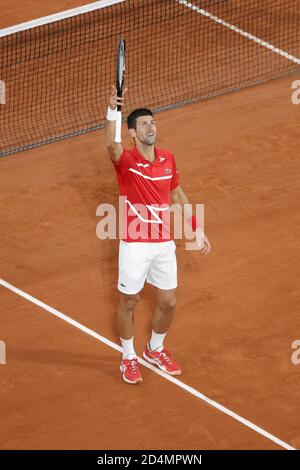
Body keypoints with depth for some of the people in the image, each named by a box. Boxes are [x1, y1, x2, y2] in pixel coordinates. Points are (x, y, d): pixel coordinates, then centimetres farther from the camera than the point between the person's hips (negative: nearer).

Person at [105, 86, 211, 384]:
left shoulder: (168, 160, 2)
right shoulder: (126, 161, -15)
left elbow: (178, 196, 16)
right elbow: (111, 145, -39)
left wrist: (198, 230, 15)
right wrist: (112, 110, -55)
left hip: (164, 244, 5)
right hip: (134, 245, -5)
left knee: (168, 303, 13)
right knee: (128, 304, 9)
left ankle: (155, 350, 38)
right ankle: (128, 358, 29)